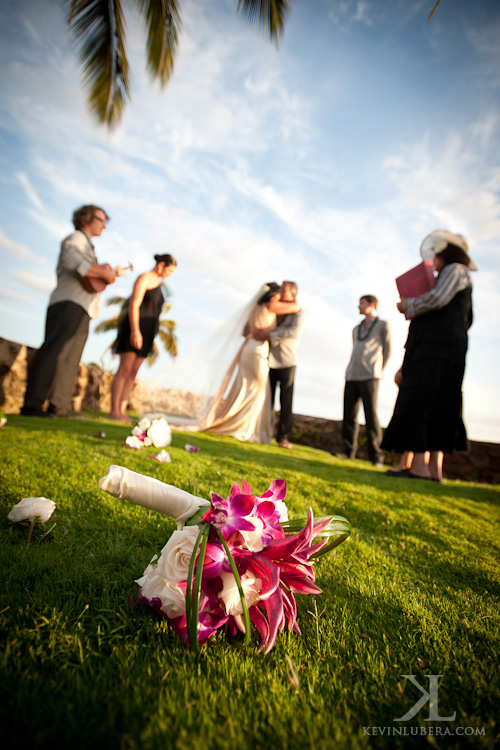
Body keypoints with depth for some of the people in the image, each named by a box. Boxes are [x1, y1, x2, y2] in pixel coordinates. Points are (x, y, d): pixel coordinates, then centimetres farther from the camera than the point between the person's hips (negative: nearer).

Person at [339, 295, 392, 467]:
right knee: (349, 415, 1)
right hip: (352, 377, 5)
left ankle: (376, 456, -2)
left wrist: (377, 371, 8)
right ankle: (349, 451, 8)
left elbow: (387, 352, 8)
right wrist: (352, 370, 16)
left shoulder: (383, 326, 8)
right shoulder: (356, 329, 24)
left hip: (369, 377, -5)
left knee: (371, 415, -8)